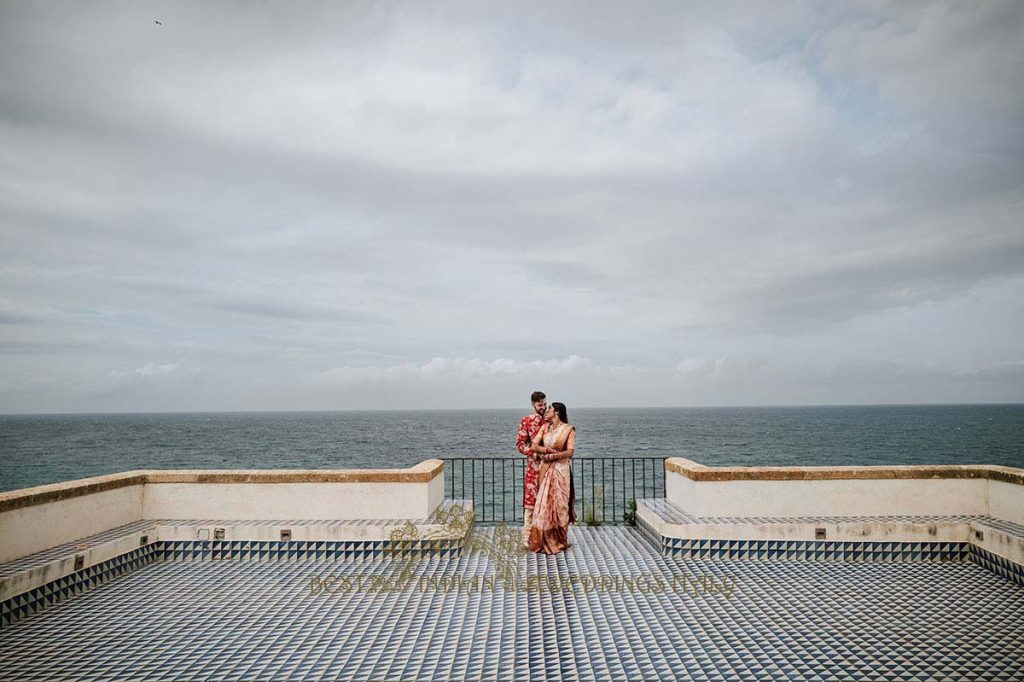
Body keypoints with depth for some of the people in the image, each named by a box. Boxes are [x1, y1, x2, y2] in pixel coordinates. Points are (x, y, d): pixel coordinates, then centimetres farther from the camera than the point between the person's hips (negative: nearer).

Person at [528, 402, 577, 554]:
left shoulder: (568, 429, -3)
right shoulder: (545, 427, 11)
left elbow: (570, 451, -10)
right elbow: (535, 445, 2)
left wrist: (553, 455, -18)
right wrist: (548, 449, -14)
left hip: (560, 469, -4)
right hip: (545, 469, 4)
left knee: (558, 503, 0)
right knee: (544, 503, 2)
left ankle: (559, 541, 10)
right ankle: (544, 541, 9)